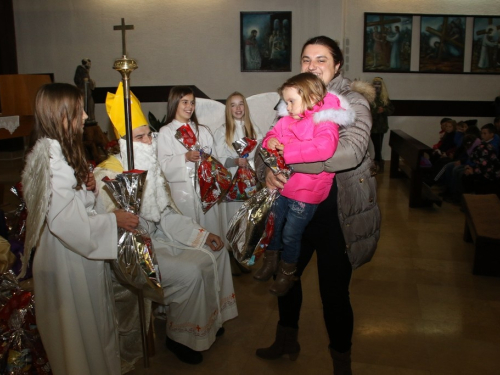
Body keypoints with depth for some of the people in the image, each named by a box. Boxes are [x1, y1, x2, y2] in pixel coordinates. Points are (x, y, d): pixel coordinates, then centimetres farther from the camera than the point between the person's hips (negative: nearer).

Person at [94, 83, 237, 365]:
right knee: (190, 273, -23)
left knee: (216, 252, 4)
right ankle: (181, 337, 1)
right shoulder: (109, 176, -17)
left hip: (157, 238, 9)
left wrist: (202, 235, 2)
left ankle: (209, 320, 18)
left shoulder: (152, 168, 8)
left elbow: (168, 214, 10)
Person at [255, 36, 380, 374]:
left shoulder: (352, 103, -13)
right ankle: (287, 341, 48)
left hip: (338, 213, -6)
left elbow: (351, 152, -31)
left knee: (334, 290, 3)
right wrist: (267, 170, -18)